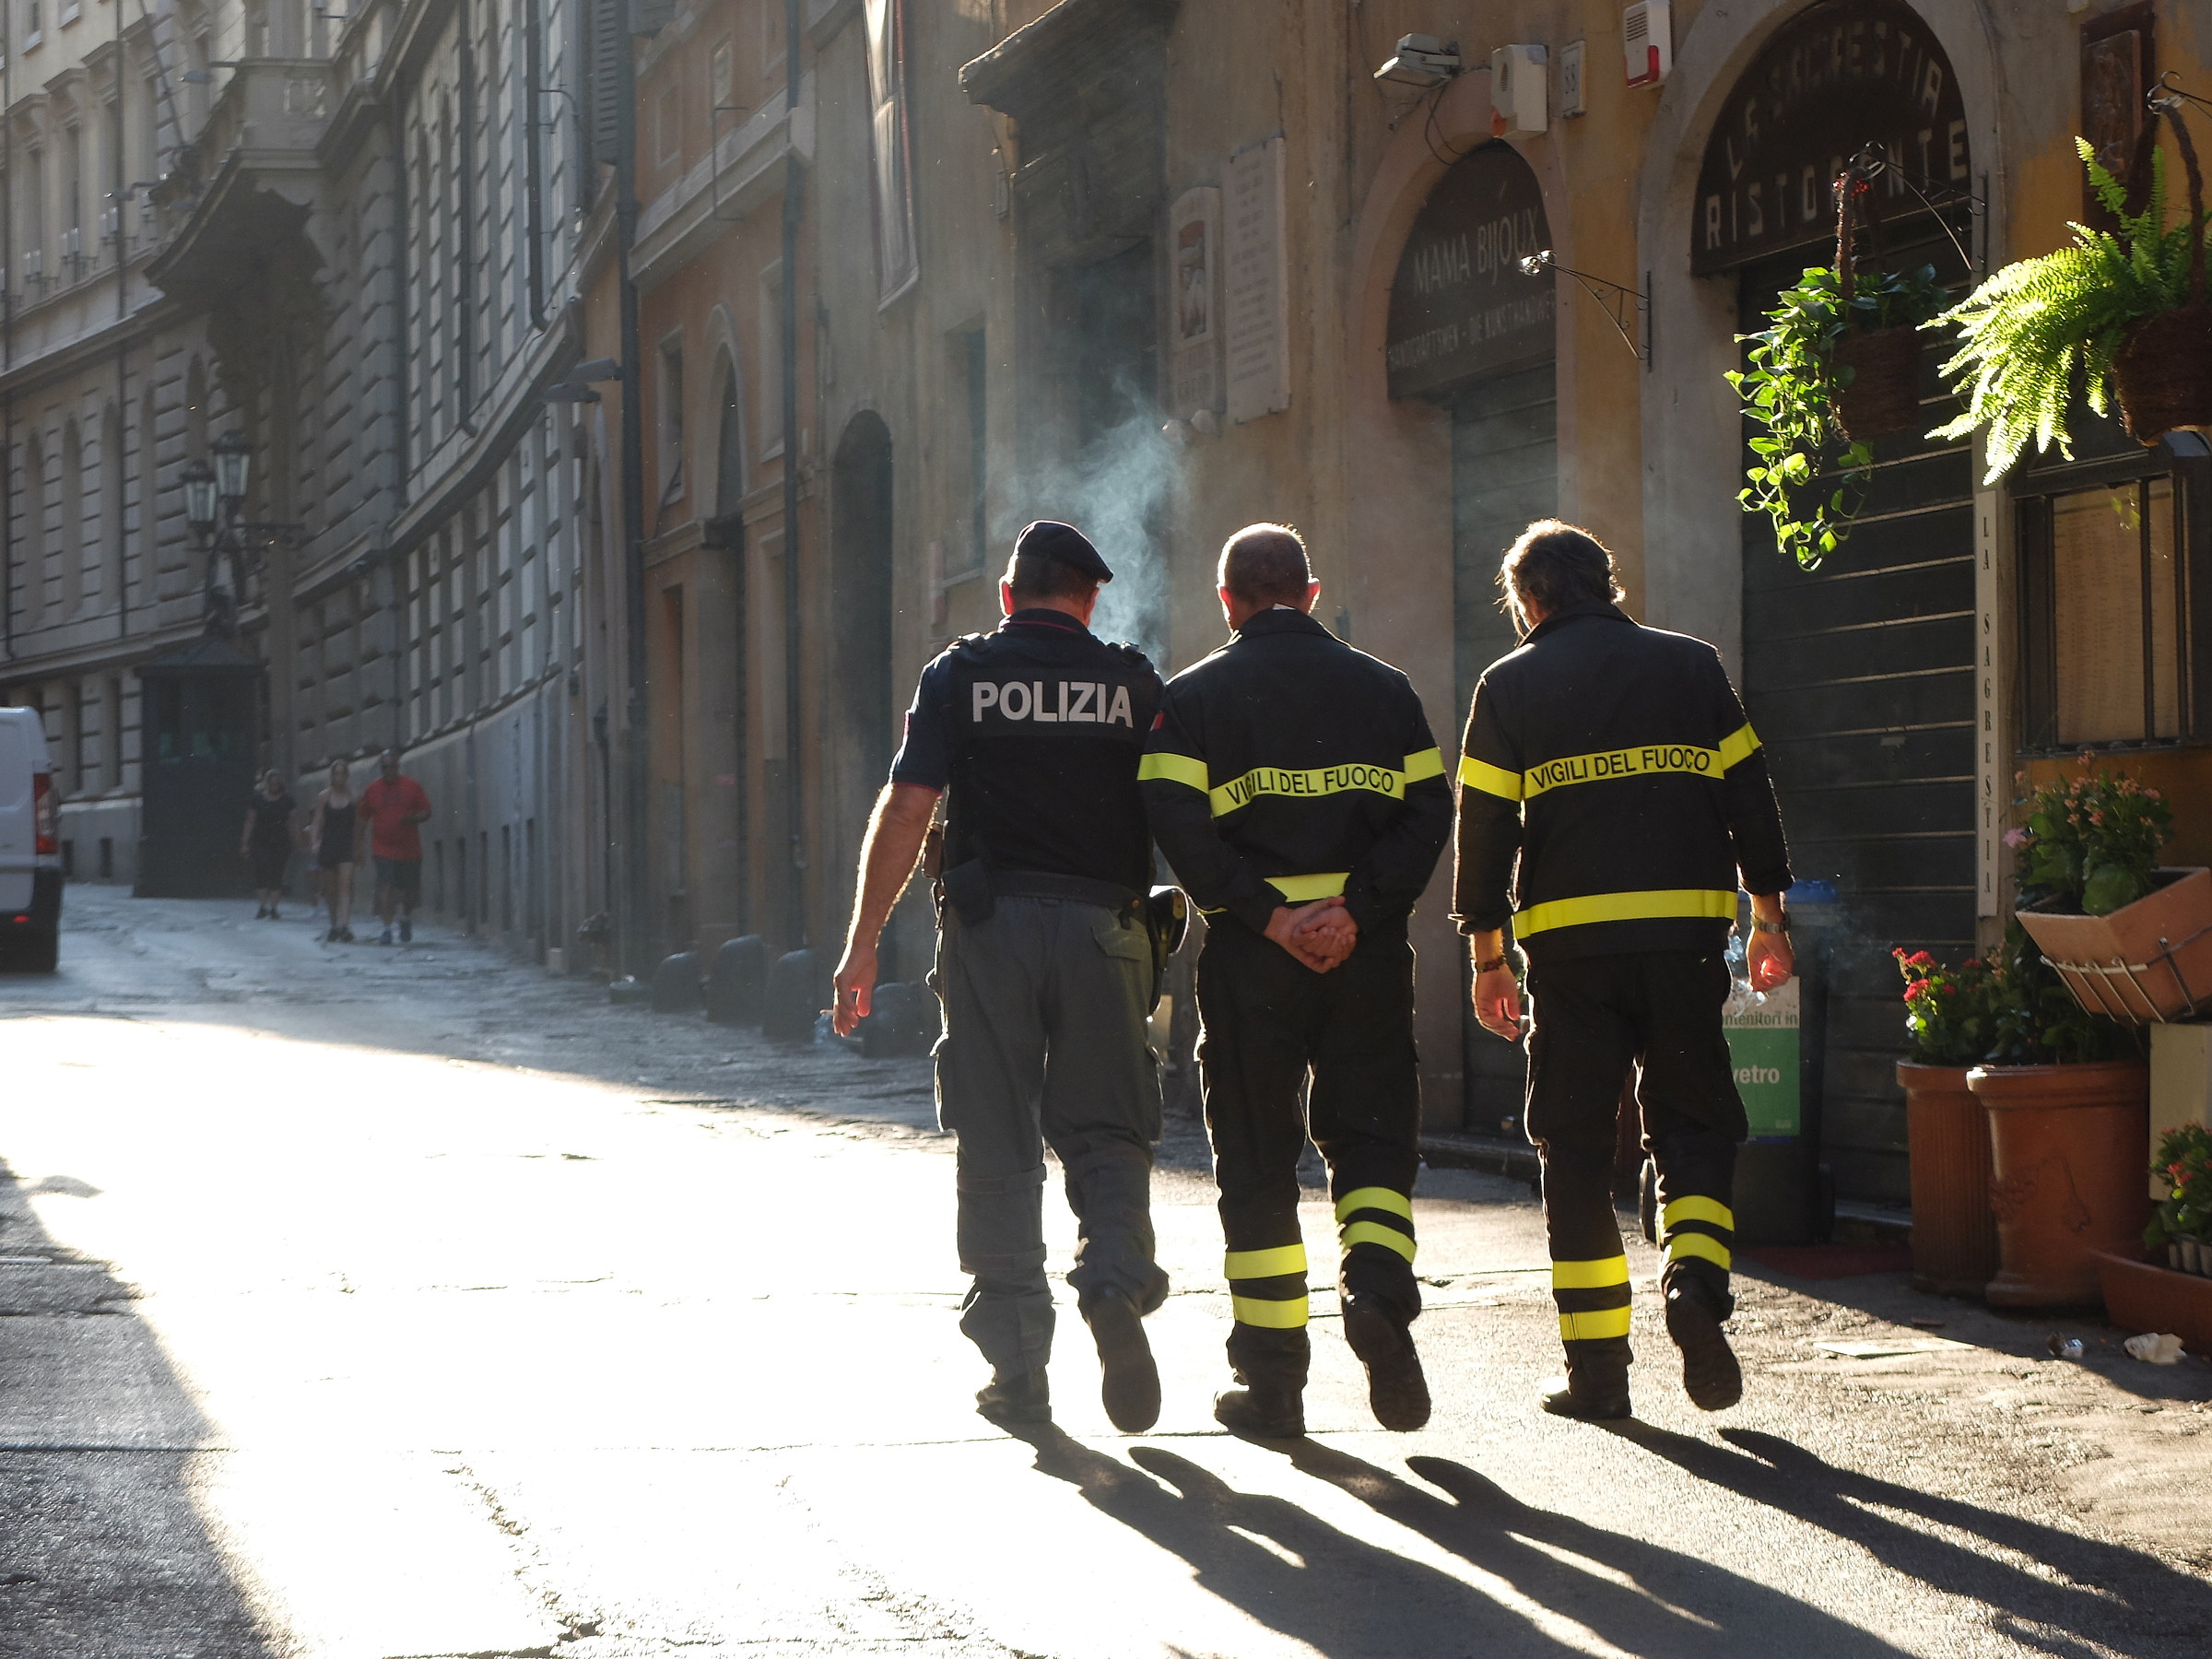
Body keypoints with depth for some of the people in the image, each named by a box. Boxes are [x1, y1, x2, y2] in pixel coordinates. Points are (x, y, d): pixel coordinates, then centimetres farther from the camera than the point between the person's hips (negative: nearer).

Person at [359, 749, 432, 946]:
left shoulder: (411, 786, 1)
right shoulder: (372, 789, 4)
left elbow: (426, 813, 4)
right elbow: (363, 818, 11)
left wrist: (412, 818, -17)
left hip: (409, 848, 1)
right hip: (383, 847, -1)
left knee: (410, 890, 8)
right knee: (385, 887, -14)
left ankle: (406, 919, 37)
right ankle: (387, 929, -13)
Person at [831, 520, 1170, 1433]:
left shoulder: (960, 675, 4)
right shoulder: (1134, 683, 7)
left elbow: (906, 808, -3)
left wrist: (863, 942, -2)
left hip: (989, 922, 0)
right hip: (1102, 925, 0)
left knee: (997, 1149, 5)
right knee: (1105, 1132, 9)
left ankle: (1017, 1365, 5)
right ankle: (1115, 1279, -19)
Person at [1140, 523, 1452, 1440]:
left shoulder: (1191, 697, 3)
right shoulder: (1383, 689, 10)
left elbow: (1178, 826, -11)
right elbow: (1428, 814, -1)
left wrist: (1268, 914, -14)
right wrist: (1355, 908, -10)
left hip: (1249, 953, -1)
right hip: (1368, 951, 1)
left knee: (1256, 1160, 6)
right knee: (1372, 1136, 11)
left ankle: (1272, 1382, 6)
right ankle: (1379, 1289, -16)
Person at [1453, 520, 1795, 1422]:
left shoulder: (1510, 685, 4)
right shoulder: (1691, 665, 9)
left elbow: (1484, 827, 2)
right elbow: (1749, 797, 9)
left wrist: (1488, 957, 7)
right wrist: (1767, 918, 15)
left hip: (1570, 940, -1)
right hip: (1686, 933, 1)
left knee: (1575, 1146, 6)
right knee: (1692, 1120, 12)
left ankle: (1596, 1365, 4)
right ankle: (1695, 1276, -16)